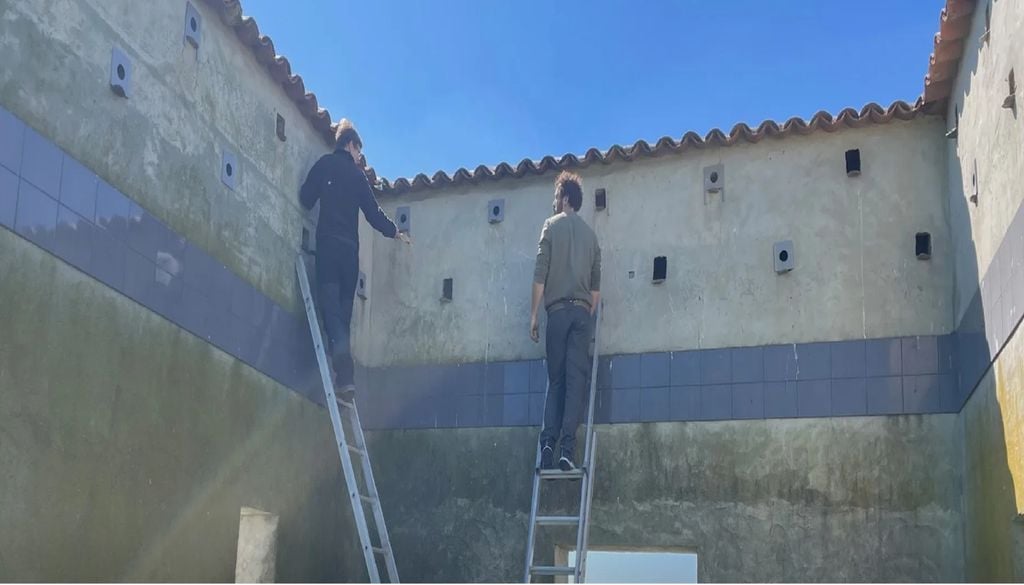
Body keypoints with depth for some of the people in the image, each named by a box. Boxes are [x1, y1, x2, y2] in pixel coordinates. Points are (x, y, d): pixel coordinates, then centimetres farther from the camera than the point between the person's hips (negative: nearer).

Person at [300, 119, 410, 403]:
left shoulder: (325, 164, 9)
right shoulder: (357, 174, 15)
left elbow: (306, 198, 1)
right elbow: (373, 212, 18)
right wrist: (396, 232, 32)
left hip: (328, 242, -3)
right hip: (350, 247, 3)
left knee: (331, 306, -11)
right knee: (344, 309, 6)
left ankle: (345, 376, -28)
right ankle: (346, 377, 0)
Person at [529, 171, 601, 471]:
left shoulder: (552, 225, 5)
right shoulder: (590, 233, 18)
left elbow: (540, 274, -2)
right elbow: (596, 284, 17)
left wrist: (534, 314, 1)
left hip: (558, 310, -2)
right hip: (582, 311, 2)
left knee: (556, 379, 4)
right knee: (576, 381, -4)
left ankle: (548, 442, -10)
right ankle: (567, 449, -13)